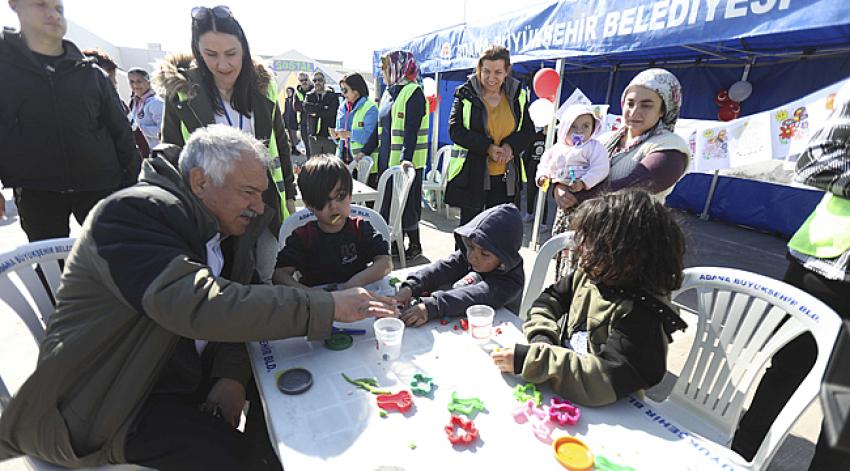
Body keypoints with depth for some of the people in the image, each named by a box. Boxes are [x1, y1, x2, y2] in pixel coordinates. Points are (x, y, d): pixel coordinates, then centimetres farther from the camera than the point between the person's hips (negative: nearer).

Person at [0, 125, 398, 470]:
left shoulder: (220, 224, 2)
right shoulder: (134, 212, -22)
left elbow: (231, 308, 1)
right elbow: (201, 306, -37)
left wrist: (232, 374, -17)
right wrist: (329, 306, -37)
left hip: (190, 376, 7)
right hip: (106, 402, -7)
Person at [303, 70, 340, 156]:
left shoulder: (332, 95, 4)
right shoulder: (309, 96, 12)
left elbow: (331, 111, -12)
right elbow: (306, 107, -8)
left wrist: (315, 111, -5)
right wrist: (324, 107, -12)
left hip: (330, 136, -2)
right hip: (314, 137, 2)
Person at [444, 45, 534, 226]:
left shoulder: (518, 95, 5)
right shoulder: (466, 94, -4)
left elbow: (528, 130, 8)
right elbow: (455, 130, -10)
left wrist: (511, 146, -14)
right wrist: (487, 147, -20)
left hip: (505, 177, 3)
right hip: (471, 175, -3)